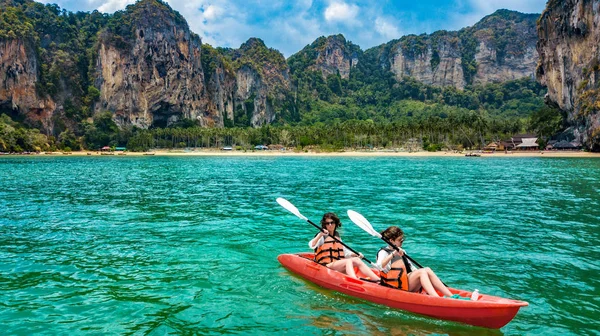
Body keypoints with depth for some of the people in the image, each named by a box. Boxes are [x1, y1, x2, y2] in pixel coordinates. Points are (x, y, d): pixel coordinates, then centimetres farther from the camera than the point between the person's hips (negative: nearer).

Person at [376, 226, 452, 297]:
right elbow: (380, 266, -27)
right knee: (421, 272, -24)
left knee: (427, 270, -15)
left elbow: (411, 268, 26)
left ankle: (451, 296, -22)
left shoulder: (402, 252, 21)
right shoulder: (383, 252, -5)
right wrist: (393, 254, -37)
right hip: (396, 287, -7)